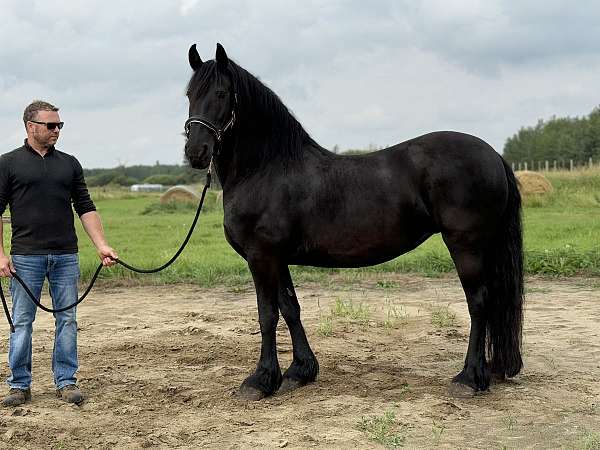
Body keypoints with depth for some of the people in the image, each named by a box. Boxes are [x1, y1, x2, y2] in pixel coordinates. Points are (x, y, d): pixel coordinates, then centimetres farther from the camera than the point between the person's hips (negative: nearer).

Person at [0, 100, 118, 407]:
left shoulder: (69, 164, 11)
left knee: (66, 319, 5)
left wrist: (101, 245, -3)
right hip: (26, 257, -3)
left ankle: (66, 381, 14)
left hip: (66, 256, 3)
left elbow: (85, 208, 9)